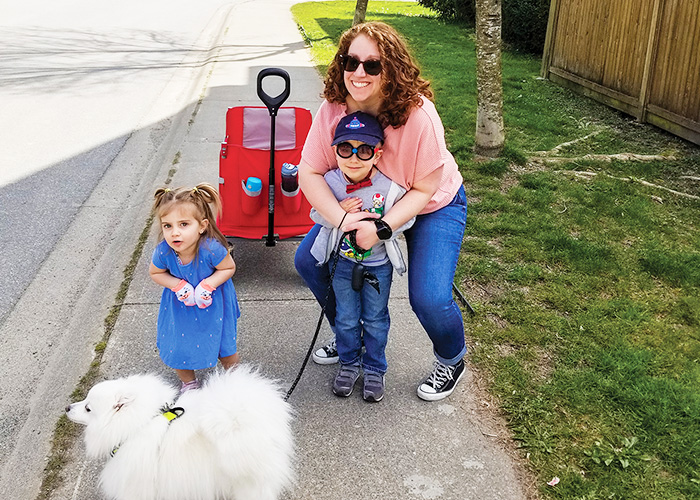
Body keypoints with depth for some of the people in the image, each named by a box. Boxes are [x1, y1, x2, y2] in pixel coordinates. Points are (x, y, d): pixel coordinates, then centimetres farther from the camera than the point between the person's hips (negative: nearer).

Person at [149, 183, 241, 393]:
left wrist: (208, 284, -31)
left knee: (225, 346, 12)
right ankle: (188, 383, 43)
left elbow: (229, 268, -18)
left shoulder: (211, 249, -37)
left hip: (213, 302, -2)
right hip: (180, 304, 2)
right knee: (177, 347, 11)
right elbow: (155, 273, -7)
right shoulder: (163, 252, -28)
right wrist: (178, 285, -23)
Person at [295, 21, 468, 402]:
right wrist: (342, 219, -34)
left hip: (433, 207, -5)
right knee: (308, 261, 1)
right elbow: (309, 173, -19)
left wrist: (382, 228, -36)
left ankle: (451, 361, 16)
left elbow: (423, 190, -24)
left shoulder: (418, 115, -33)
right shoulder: (333, 110, -21)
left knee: (429, 298, -21)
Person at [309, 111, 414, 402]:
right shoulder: (329, 182, -16)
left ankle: (374, 369, 34)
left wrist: (378, 229, -28)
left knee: (375, 319, 14)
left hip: (378, 263, -1)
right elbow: (317, 216, -5)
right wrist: (339, 212, -25)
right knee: (346, 318, 15)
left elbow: (405, 219, -11)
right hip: (342, 261, 1)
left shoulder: (390, 187, -21)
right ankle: (349, 364, 37)